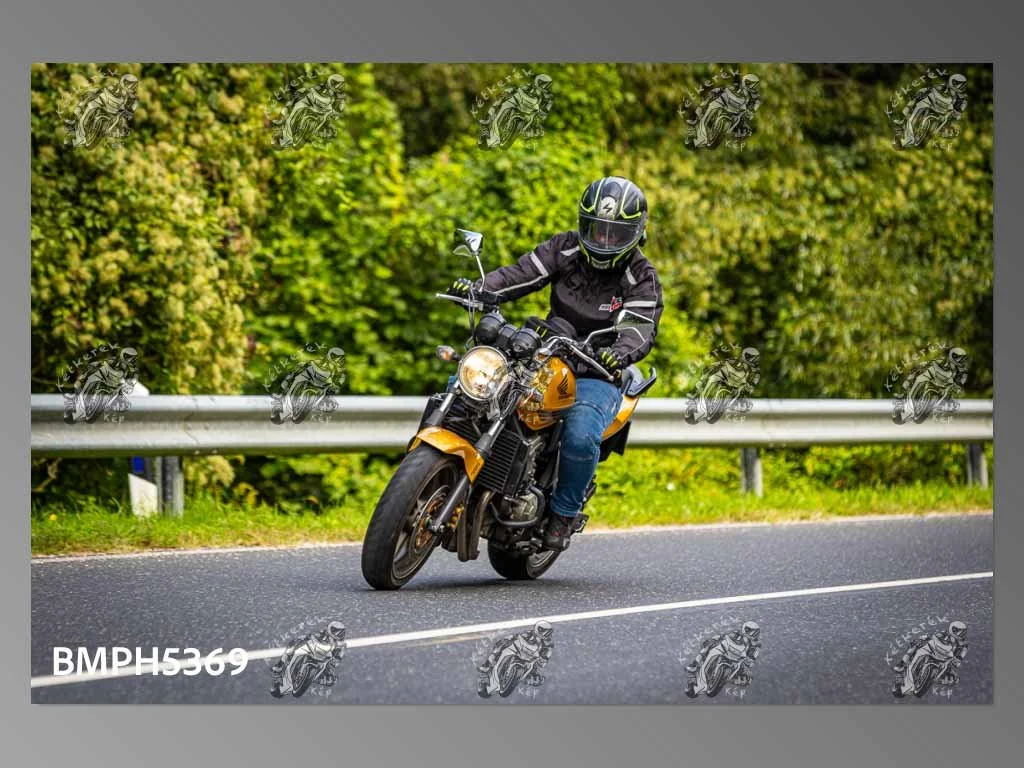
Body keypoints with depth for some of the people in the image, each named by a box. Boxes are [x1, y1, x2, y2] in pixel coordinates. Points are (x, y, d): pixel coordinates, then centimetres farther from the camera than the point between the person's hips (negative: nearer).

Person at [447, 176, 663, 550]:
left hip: (596, 376, -4)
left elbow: (641, 328, -18)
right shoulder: (565, 249, 4)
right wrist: (479, 288, -27)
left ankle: (564, 512, -7)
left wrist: (620, 353, -42)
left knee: (580, 436, -34)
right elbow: (520, 274, -6)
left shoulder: (641, 278, -4)